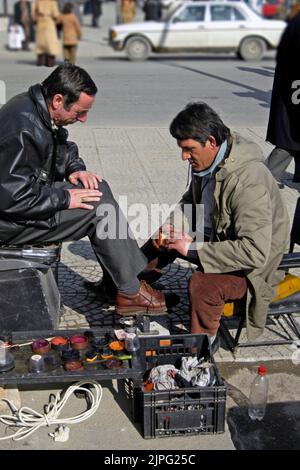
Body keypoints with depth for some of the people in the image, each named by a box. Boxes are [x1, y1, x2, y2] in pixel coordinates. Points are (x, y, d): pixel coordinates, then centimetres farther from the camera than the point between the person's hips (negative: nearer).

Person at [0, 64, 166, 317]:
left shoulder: (36, 108, 3)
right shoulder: (23, 129, -28)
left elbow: (63, 149, 19)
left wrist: (75, 169, -2)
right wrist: (66, 198, -21)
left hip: (29, 193, 10)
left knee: (99, 188, 4)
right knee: (100, 207, -17)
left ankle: (115, 279, 6)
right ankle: (130, 292, -4)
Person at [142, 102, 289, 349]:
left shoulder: (249, 182, -33)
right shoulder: (207, 161, -7)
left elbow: (254, 252, -37)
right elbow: (191, 201, 14)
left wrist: (193, 249, -33)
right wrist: (174, 227, -7)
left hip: (253, 264, -9)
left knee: (203, 283, -32)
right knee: (166, 237, 12)